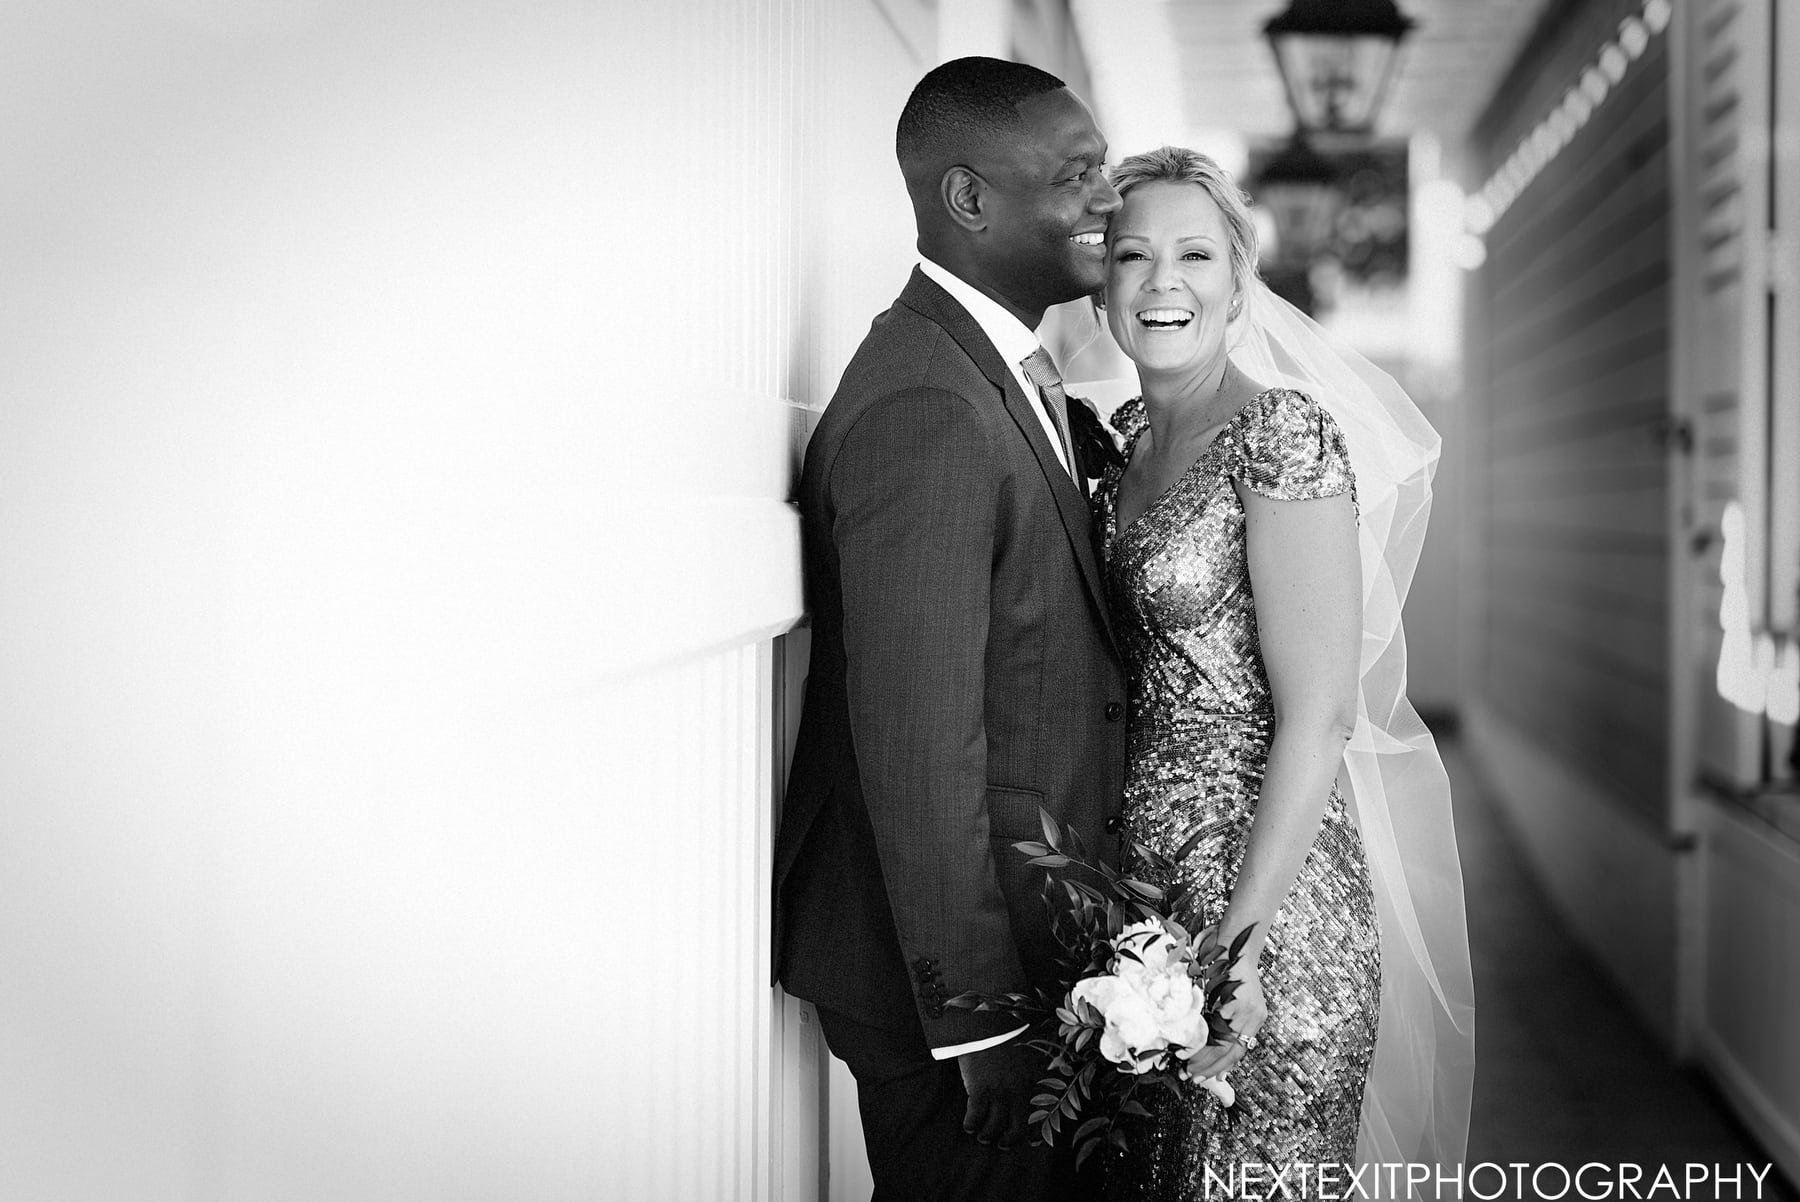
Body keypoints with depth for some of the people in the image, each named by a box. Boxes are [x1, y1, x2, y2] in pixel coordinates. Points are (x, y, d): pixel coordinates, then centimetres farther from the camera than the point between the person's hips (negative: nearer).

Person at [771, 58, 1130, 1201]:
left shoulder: (1003, 374, 9)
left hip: (1030, 931, 10)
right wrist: (981, 1021, -22)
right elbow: (920, 755, -25)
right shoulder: (923, 411, -24)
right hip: (946, 971, -9)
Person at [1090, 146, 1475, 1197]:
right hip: (1142, 871, 7)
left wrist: (1240, 939, -21)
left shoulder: (1280, 431, -14)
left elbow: (1318, 717, -18)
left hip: (1268, 887, -7)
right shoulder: (1129, 438, 9)